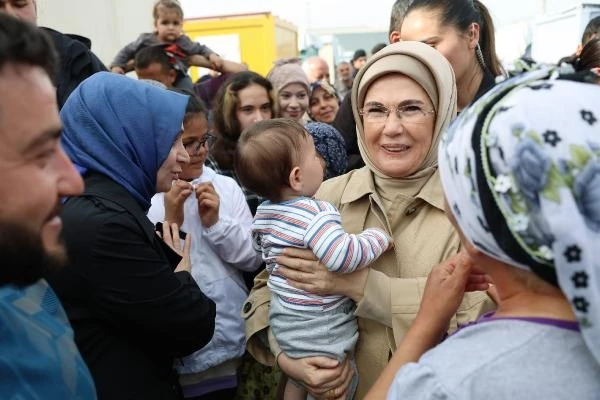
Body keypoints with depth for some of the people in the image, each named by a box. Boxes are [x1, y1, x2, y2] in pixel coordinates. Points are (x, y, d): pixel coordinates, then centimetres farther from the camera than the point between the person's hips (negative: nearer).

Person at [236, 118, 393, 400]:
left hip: (284, 320, 8)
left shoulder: (263, 213, 1)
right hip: (321, 330, -8)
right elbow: (342, 256, -41)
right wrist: (380, 237, -25)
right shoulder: (316, 214, -27)